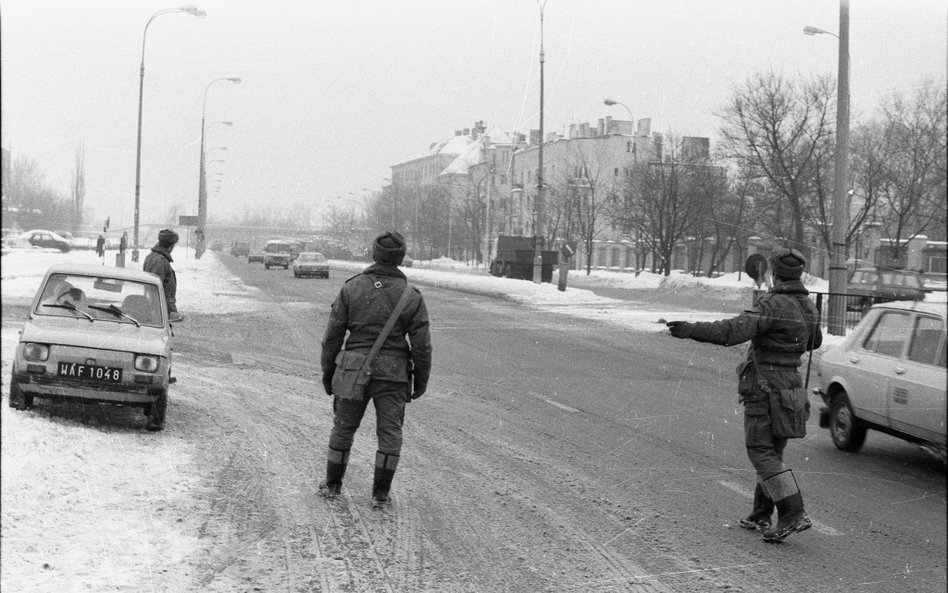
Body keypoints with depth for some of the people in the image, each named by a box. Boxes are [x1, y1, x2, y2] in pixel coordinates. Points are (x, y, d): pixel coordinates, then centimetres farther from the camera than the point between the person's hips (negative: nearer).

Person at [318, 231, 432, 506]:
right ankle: (381, 493, 13)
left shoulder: (351, 288, -4)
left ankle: (332, 485, 26)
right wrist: (421, 380, 8)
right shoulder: (411, 297, -7)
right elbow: (421, 345, -5)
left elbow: (333, 334, -1)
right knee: (390, 434, 10)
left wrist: (327, 370, 10)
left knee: (343, 429, 17)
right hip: (393, 374, -1)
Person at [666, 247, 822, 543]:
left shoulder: (772, 305, -18)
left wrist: (690, 330, -35)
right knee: (772, 452, 15)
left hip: (765, 388, -8)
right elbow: (814, 341, 27)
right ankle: (761, 516, 20)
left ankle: (793, 514, -14)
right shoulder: (808, 307, 9)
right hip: (790, 384, 8)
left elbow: (733, 330, -30)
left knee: (761, 452, -5)